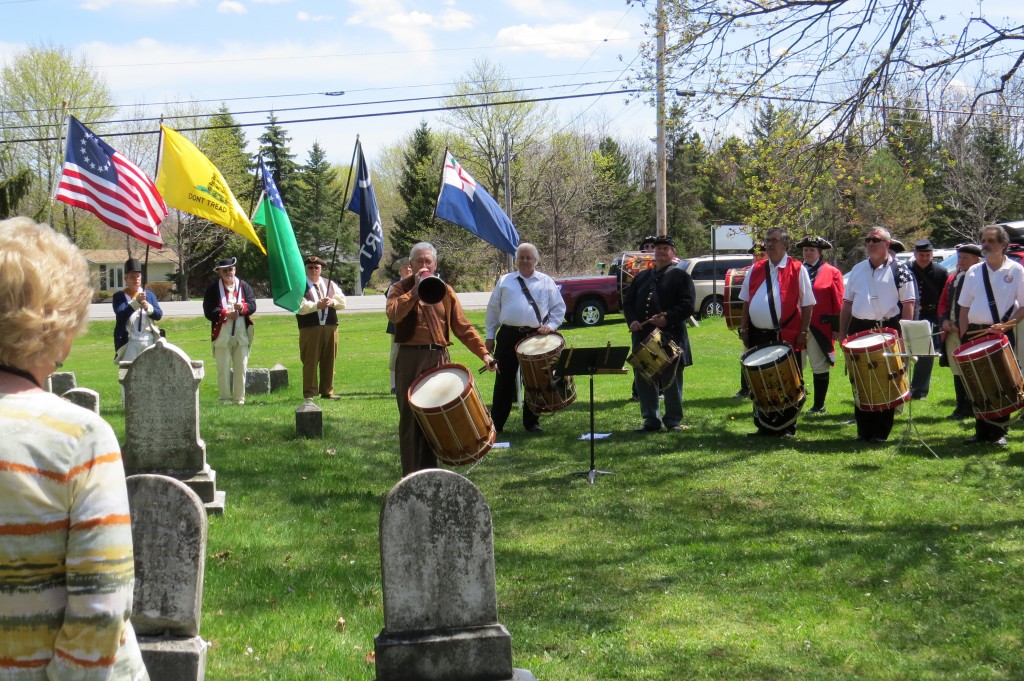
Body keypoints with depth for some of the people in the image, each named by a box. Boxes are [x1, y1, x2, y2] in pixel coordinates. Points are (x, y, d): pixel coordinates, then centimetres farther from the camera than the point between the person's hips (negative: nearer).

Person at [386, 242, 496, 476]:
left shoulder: (444, 291, 12)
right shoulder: (401, 289, 3)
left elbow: (463, 327, 9)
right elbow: (393, 314, -18)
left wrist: (483, 352, -1)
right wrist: (416, 290, -16)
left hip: (438, 359, 3)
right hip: (410, 359, -3)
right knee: (410, 419, -2)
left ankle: (430, 472, 16)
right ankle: (411, 478, 3)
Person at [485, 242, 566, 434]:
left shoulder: (546, 282, 10)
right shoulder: (505, 281, 11)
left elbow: (559, 308, 12)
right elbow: (493, 309, 12)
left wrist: (550, 325, -5)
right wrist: (490, 335, 7)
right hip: (508, 336, 0)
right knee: (504, 381, 1)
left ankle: (531, 423, 17)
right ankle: (496, 423, 8)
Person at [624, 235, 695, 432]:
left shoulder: (680, 276, 2)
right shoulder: (642, 277, 18)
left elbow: (687, 305, -8)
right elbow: (628, 302, 16)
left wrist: (667, 318, -21)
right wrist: (632, 320, -3)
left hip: (670, 336, -5)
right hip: (643, 336, 5)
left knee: (672, 379, 2)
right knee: (643, 379, 6)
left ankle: (673, 420, 11)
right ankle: (651, 419, 16)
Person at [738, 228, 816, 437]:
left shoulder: (798, 269, -2)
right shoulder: (756, 269, 10)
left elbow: (807, 304, -3)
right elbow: (746, 302, 15)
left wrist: (803, 332, -8)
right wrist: (744, 329, 8)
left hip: (787, 337, -5)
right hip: (758, 336, 5)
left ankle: (787, 427, 12)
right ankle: (764, 425, 21)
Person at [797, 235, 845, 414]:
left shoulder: (832, 272, 2)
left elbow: (838, 302, 0)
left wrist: (837, 327, -5)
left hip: (820, 329, -2)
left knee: (820, 367, 4)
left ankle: (819, 405, 13)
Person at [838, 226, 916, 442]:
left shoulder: (899, 271, -2)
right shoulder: (857, 269, 12)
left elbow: (908, 305, -5)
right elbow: (847, 303, 15)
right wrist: (842, 333, 9)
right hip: (859, 330, 4)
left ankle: (881, 432, 9)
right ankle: (863, 430, 16)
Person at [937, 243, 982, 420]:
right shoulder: (952, 279, 18)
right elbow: (943, 302, 19)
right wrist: (944, 319, 1)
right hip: (951, 332, 8)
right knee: (957, 371, 11)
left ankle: (969, 409, 3)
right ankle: (961, 407, 18)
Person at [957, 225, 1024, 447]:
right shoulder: (974, 271, 8)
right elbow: (964, 307, 11)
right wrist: (963, 337, 3)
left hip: (1003, 335, -3)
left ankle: (999, 432, 9)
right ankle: (981, 431, 13)